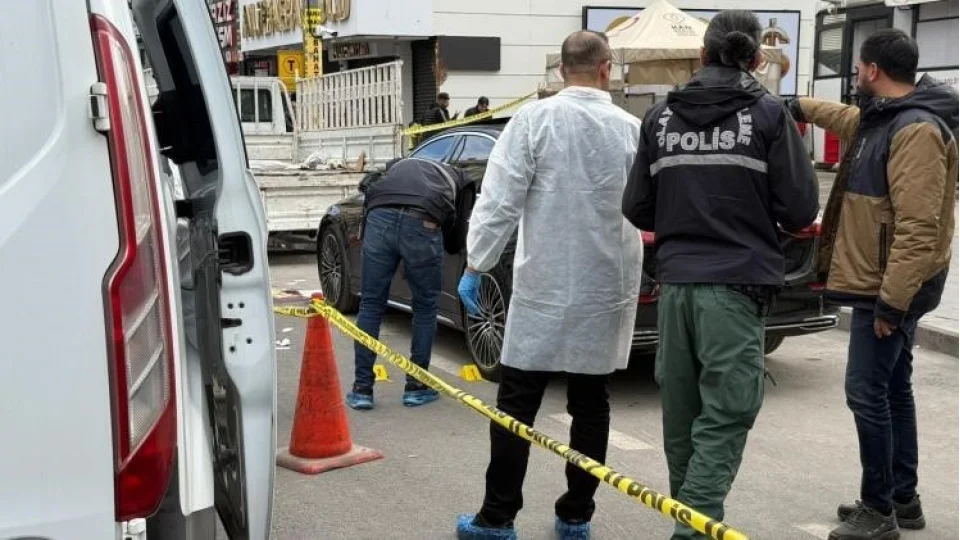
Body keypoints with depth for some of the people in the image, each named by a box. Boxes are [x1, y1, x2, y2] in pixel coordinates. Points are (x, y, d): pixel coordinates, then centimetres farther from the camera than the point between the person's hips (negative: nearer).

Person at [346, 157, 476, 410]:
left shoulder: (398, 165, 40)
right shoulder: (461, 180, 32)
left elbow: (370, 193, 25)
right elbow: (456, 243, 26)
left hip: (379, 217, 2)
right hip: (423, 224, -2)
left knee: (371, 306, 14)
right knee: (425, 308, 18)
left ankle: (362, 389, 15)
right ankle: (416, 387, 23)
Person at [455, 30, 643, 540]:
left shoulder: (534, 118, -8)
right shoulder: (632, 128, 0)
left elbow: (499, 200, -12)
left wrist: (475, 265, -4)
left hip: (544, 285, -3)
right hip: (607, 288, 3)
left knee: (517, 404, 5)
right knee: (590, 405, 12)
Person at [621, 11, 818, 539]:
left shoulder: (661, 115, 8)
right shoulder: (768, 113, -2)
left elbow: (636, 208, 10)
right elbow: (800, 209, -3)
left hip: (675, 283, 4)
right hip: (736, 284, -4)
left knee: (681, 412, 15)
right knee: (724, 416, 0)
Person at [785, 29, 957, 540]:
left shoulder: (916, 130, -20)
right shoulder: (882, 118, 12)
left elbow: (918, 225, -27)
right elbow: (849, 118, 39)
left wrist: (892, 299, -28)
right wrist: (801, 107, 51)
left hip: (890, 288, -11)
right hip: (886, 283, 11)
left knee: (867, 393, -7)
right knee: (892, 389, 15)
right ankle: (902, 498, 26)